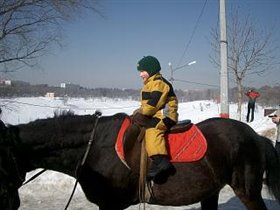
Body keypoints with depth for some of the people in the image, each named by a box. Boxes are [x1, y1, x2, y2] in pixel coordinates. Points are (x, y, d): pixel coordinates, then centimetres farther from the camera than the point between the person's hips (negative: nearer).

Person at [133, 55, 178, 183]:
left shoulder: (158, 83, -8)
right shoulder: (150, 84, 26)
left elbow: (153, 103, -19)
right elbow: (146, 104, 28)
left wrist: (141, 113, -15)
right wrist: (139, 112, 13)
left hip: (165, 114, -12)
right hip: (155, 115, 12)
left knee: (152, 129, -34)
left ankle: (160, 161, -48)